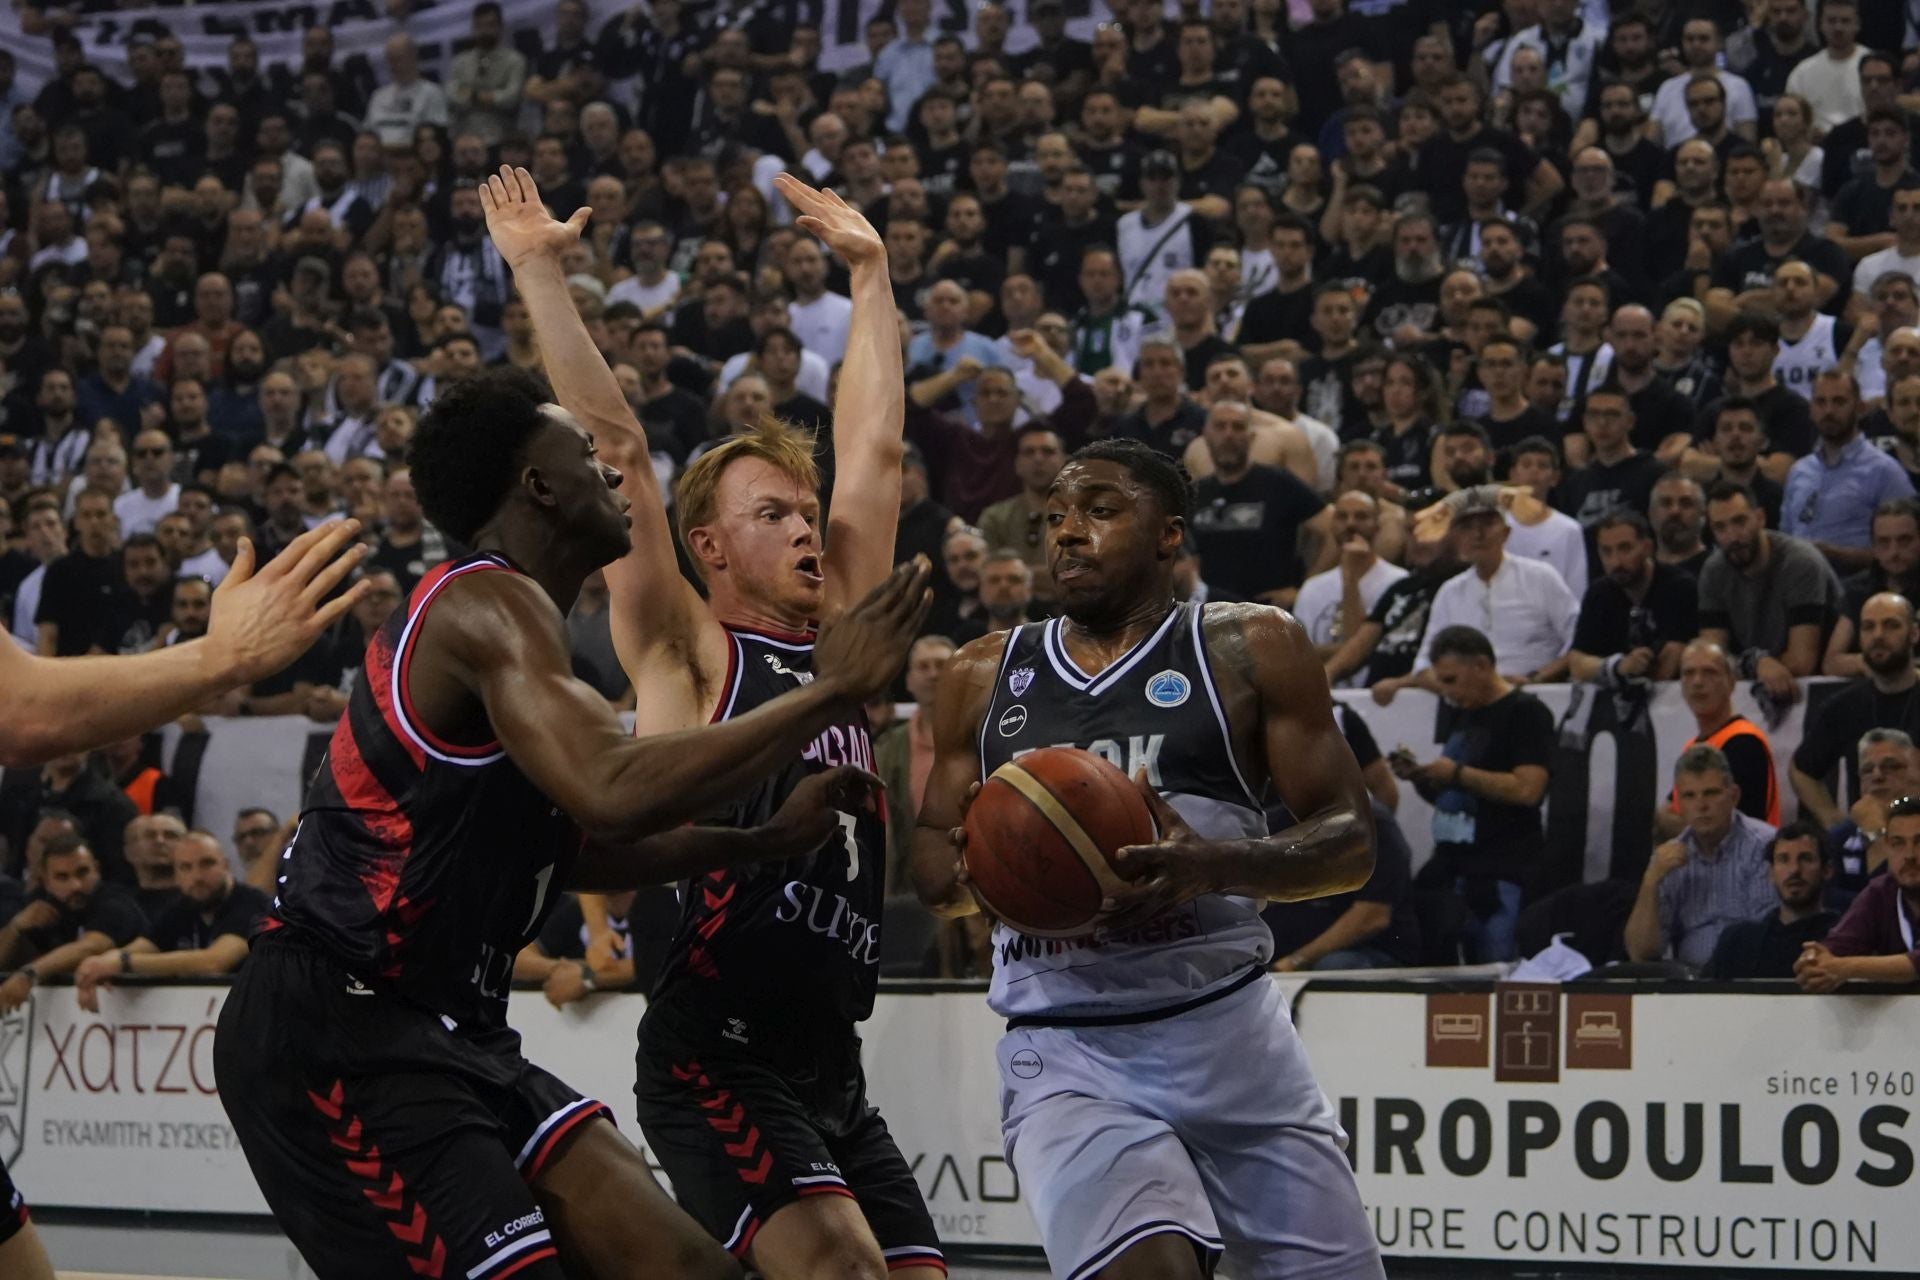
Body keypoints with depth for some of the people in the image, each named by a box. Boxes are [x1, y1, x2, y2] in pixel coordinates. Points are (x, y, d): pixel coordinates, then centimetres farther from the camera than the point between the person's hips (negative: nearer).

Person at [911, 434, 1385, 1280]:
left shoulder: (1249, 649, 4)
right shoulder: (985, 676, 13)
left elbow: (1350, 842, 0)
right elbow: (931, 869, 18)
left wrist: (1215, 865, -20)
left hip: (1229, 1028, 0)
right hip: (1064, 1053, 0)